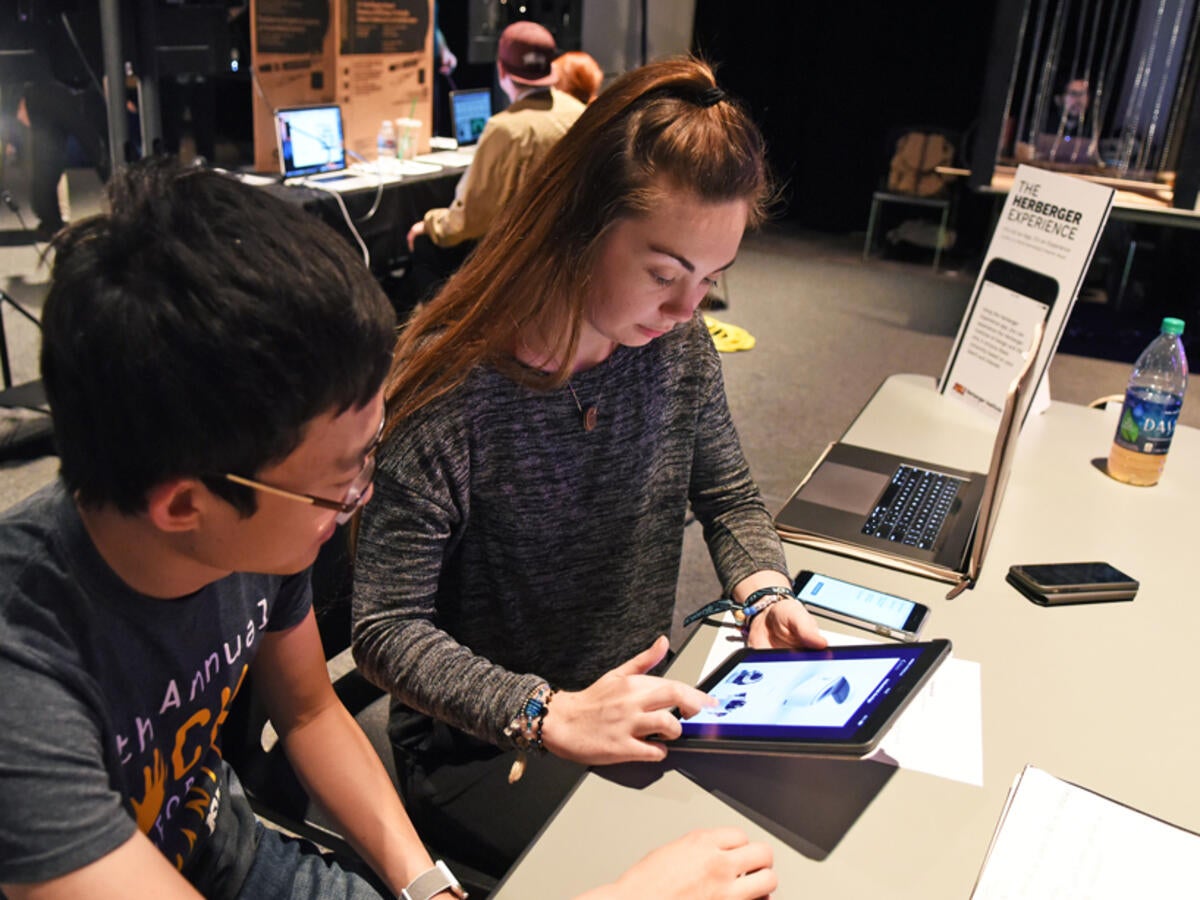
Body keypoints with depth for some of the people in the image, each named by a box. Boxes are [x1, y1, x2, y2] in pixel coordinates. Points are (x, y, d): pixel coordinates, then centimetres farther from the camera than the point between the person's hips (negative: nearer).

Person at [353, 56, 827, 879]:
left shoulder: (679, 347, -7)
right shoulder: (450, 390, -24)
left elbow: (729, 495, 8)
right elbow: (386, 630, -20)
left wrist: (767, 592, -12)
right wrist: (552, 717, -31)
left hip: (643, 715, 6)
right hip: (481, 754, -5)